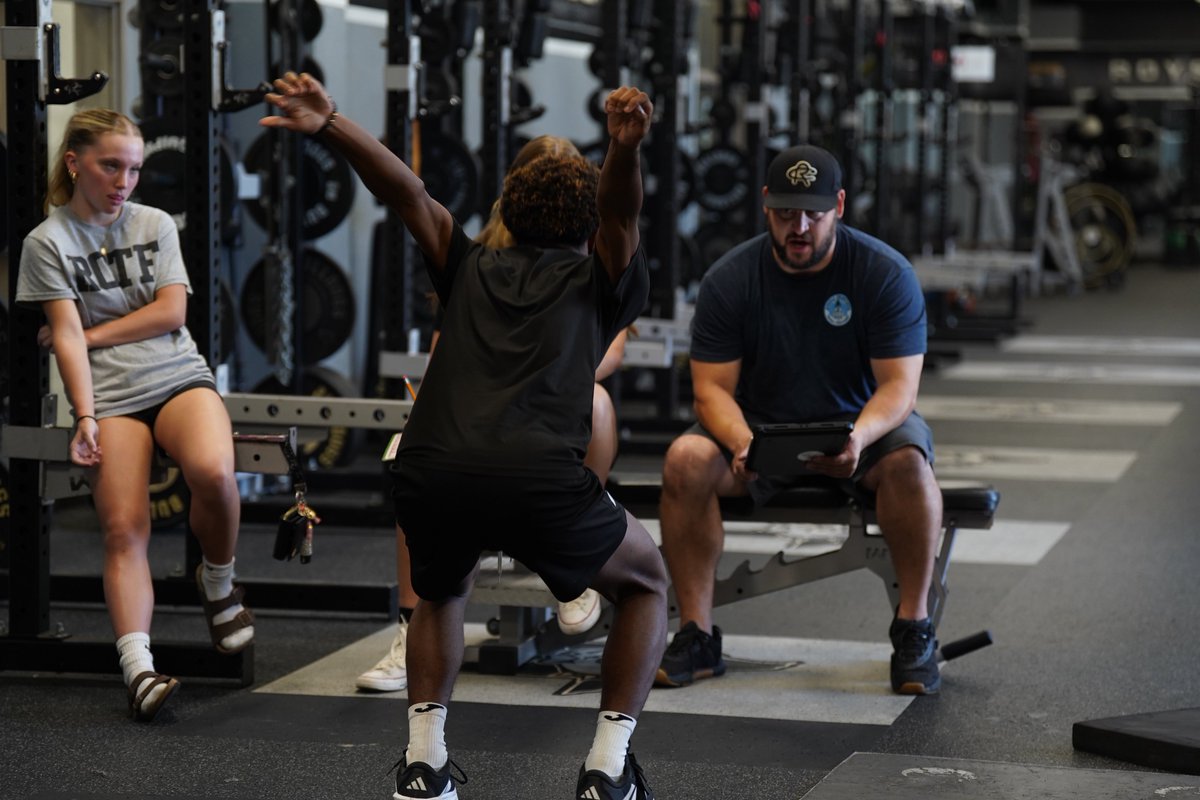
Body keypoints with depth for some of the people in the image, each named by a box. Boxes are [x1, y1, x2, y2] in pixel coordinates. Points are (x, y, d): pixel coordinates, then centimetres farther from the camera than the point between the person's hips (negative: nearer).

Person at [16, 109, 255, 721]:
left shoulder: (156, 225, 15)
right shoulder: (47, 243, 7)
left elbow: (171, 311, 5)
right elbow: (67, 334, -2)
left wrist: (91, 334, 0)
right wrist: (85, 417, -12)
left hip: (179, 378, 2)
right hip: (111, 396, -1)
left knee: (213, 473, -29)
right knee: (123, 527, -18)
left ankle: (218, 583, -3)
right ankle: (137, 668, -26)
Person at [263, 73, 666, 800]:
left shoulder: (472, 270, 30)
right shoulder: (599, 280, 23)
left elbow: (405, 190, 19)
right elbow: (619, 212, 4)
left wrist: (331, 125, 10)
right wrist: (626, 149, -16)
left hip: (430, 474, 3)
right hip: (540, 477, -3)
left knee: (445, 590, 37)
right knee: (647, 584, 24)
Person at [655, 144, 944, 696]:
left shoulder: (886, 274, -11)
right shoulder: (730, 279, -7)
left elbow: (899, 385, -15)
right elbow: (713, 388, -9)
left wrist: (859, 438, -37)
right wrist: (742, 443, -32)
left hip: (860, 427, -1)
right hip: (759, 427, 1)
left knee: (908, 460, -35)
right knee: (685, 459, -28)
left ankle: (913, 629, -22)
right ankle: (696, 636, -19)